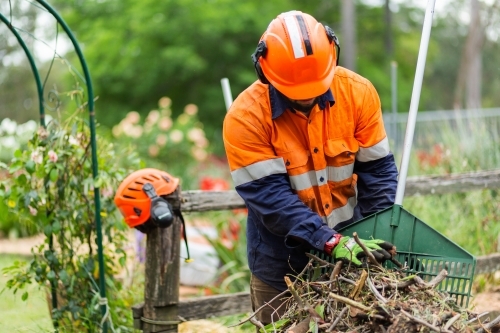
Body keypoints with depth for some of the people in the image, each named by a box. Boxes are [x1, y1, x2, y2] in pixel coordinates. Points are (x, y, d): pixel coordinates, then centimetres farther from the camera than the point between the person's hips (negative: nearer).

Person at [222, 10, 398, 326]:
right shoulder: (246, 116, -20)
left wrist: (382, 235, -14)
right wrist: (331, 243, -30)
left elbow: (377, 169, -5)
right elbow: (269, 196, -23)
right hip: (283, 265, -2)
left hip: (351, 245, 2)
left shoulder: (358, 92, -11)